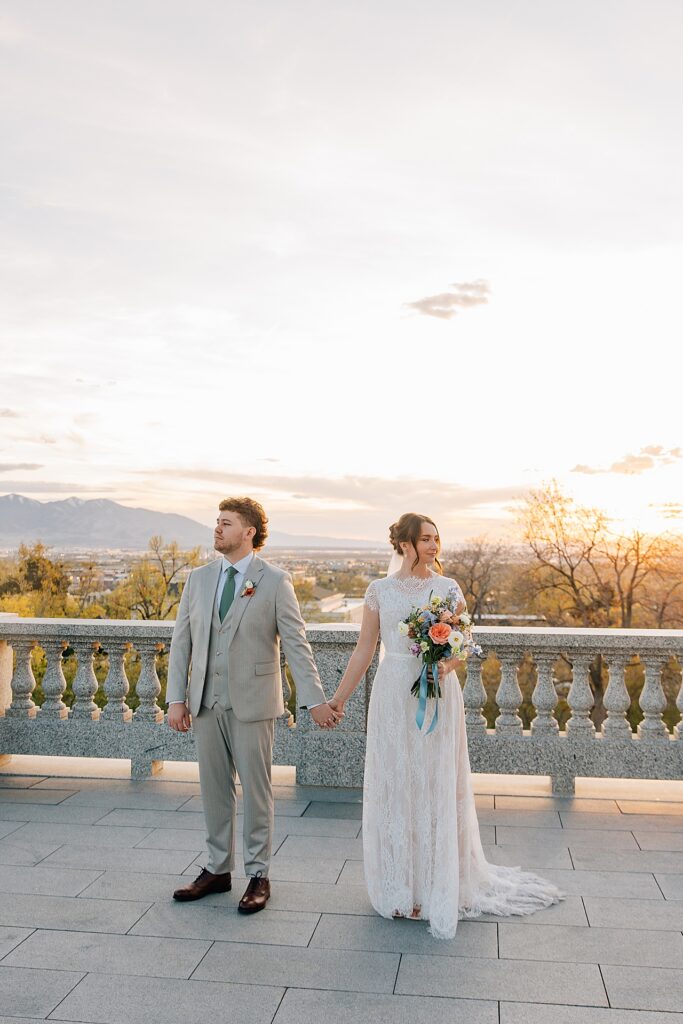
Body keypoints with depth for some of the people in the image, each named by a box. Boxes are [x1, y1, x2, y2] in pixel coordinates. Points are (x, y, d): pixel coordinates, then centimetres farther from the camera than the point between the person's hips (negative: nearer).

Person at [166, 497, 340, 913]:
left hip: (252, 703, -4)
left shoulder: (275, 581, -6)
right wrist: (176, 698, 2)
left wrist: (315, 699, -11)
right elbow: (182, 641, 8)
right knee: (214, 789, 13)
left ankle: (258, 875, 21)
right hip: (206, 702, 4)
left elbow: (296, 644, -7)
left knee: (256, 790, 6)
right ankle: (218, 870, 28)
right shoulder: (199, 578, 7)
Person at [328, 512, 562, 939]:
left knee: (436, 787, 4)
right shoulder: (379, 590, 2)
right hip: (393, 696, 1)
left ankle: (435, 886, 20)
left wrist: (445, 665, -19)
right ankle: (398, 887, 24)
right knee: (392, 787, 7)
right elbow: (364, 651, 5)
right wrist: (338, 699, 3)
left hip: (437, 696, -1)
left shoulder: (447, 588, 1)